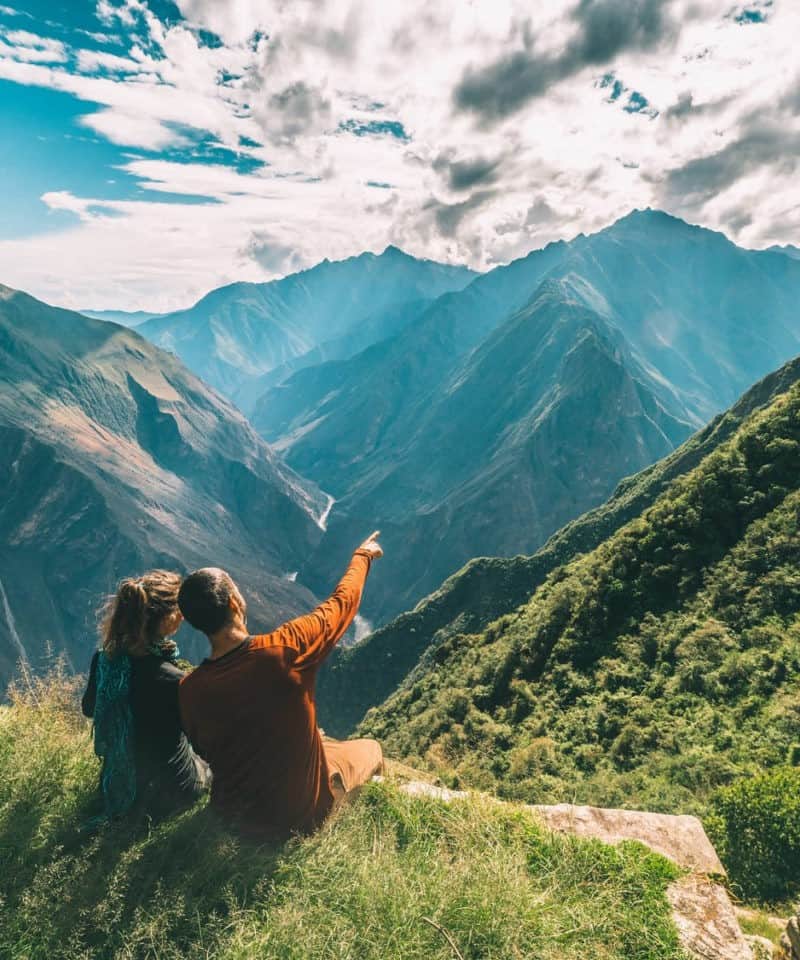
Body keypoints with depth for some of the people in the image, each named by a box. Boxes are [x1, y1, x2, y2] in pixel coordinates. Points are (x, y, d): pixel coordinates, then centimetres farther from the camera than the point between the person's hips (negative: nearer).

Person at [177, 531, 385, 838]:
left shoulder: (189, 690, -19)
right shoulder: (285, 649, -30)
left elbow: (203, 750, 1)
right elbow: (342, 603, -13)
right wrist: (363, 555, 6)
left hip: (231, 812, 4)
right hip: (300, 813, -4)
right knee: (370, 749, 23)